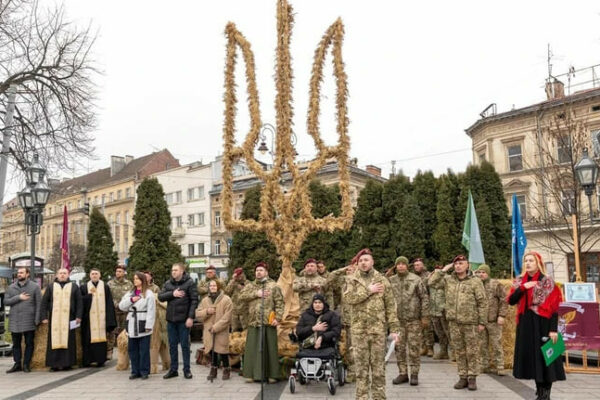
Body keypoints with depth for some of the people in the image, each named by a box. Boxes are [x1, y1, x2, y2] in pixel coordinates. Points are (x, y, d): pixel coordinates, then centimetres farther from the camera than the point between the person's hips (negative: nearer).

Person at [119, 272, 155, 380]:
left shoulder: (149, 294, -5)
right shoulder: (130, 293, 15)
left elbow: (151, 311, -10)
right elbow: (121, 306, 7)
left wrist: (148, 326, -15)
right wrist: (131, 300, -9)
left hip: (143, 326, -6)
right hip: (132, 326, 6)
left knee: (144, 350, 0)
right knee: (132, 349, 10)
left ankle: (144, 371, 10)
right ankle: (135, 371, 20)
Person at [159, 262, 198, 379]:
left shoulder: (189, 282, -6)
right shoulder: (168, 283, 9)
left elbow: (194, 300, -9)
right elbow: (160, 297, 2)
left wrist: (191, 317, -15)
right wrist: (172, 294, -14)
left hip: (184, 319, -4)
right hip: (171, 319, 4)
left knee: (184, 345, 3)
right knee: (172, 345, 11)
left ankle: (187, 369, 14)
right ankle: (173, 369, 21)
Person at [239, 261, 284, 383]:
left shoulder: (273, 286, 3)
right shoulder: (250, 286, 15)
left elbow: (279, 303, -1)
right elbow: (241, 296, 0)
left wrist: (277, 318, -11)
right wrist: (256, 294, -8)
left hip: (269, 323, -3)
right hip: (254, 322, 3)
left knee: (270, 348, 2)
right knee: (252, 348, 3)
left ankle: (272, 374, 9)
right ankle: (252, 373, 12)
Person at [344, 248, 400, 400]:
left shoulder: (382, 280, 3)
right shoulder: (352, 279, 5)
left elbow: (390, 306, 2)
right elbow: (348, 297, -14)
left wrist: (394, 328, -4)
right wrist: (368, 290, -15)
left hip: (378, 328, 0)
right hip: (359, 328, 0)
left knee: (378, 364, 6)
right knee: (361, 364, 7)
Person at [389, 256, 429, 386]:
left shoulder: (416, 280, -3)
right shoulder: (391, 281, 6)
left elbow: (424, 298, -3)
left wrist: (425, 317, -7)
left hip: (414, 319, -3)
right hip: (397, 319, 3)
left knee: (414, 347, 2)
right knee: (399, 348, 7)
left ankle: (414, 374, 14)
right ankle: (402, 373, 19)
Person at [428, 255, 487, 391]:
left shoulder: (475, 281, -4)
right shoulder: (448, 280, 6)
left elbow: (482, 303, -4)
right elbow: (432, 282, 2)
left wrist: (482, 322, -7)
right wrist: (443, 270, -1)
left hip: (470, 323, -3)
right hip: (454, 322, 4)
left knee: (472, 351, 4)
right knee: (459, 351, 10)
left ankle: (472, 378, 15)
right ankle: (462, 377, 20)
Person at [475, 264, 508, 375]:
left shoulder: (495, 284, -2)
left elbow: (504, 300, -5)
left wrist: (502, 315, -11)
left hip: (493, 320, -4)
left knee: (496, 344, 0)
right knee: (483, 344, 10)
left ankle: (499, 367, 7)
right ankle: (484, 365, 20)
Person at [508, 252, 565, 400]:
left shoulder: (547, 282, -7)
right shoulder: (519, 282, 8)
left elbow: (554, 308, -9)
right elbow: (511, 301, -1)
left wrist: (553, 329, -14)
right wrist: (523, 288, -13)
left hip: (542, 324, -5)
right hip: (525, 324, 5)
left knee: (544, 357, -2)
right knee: (531, 356, 9)